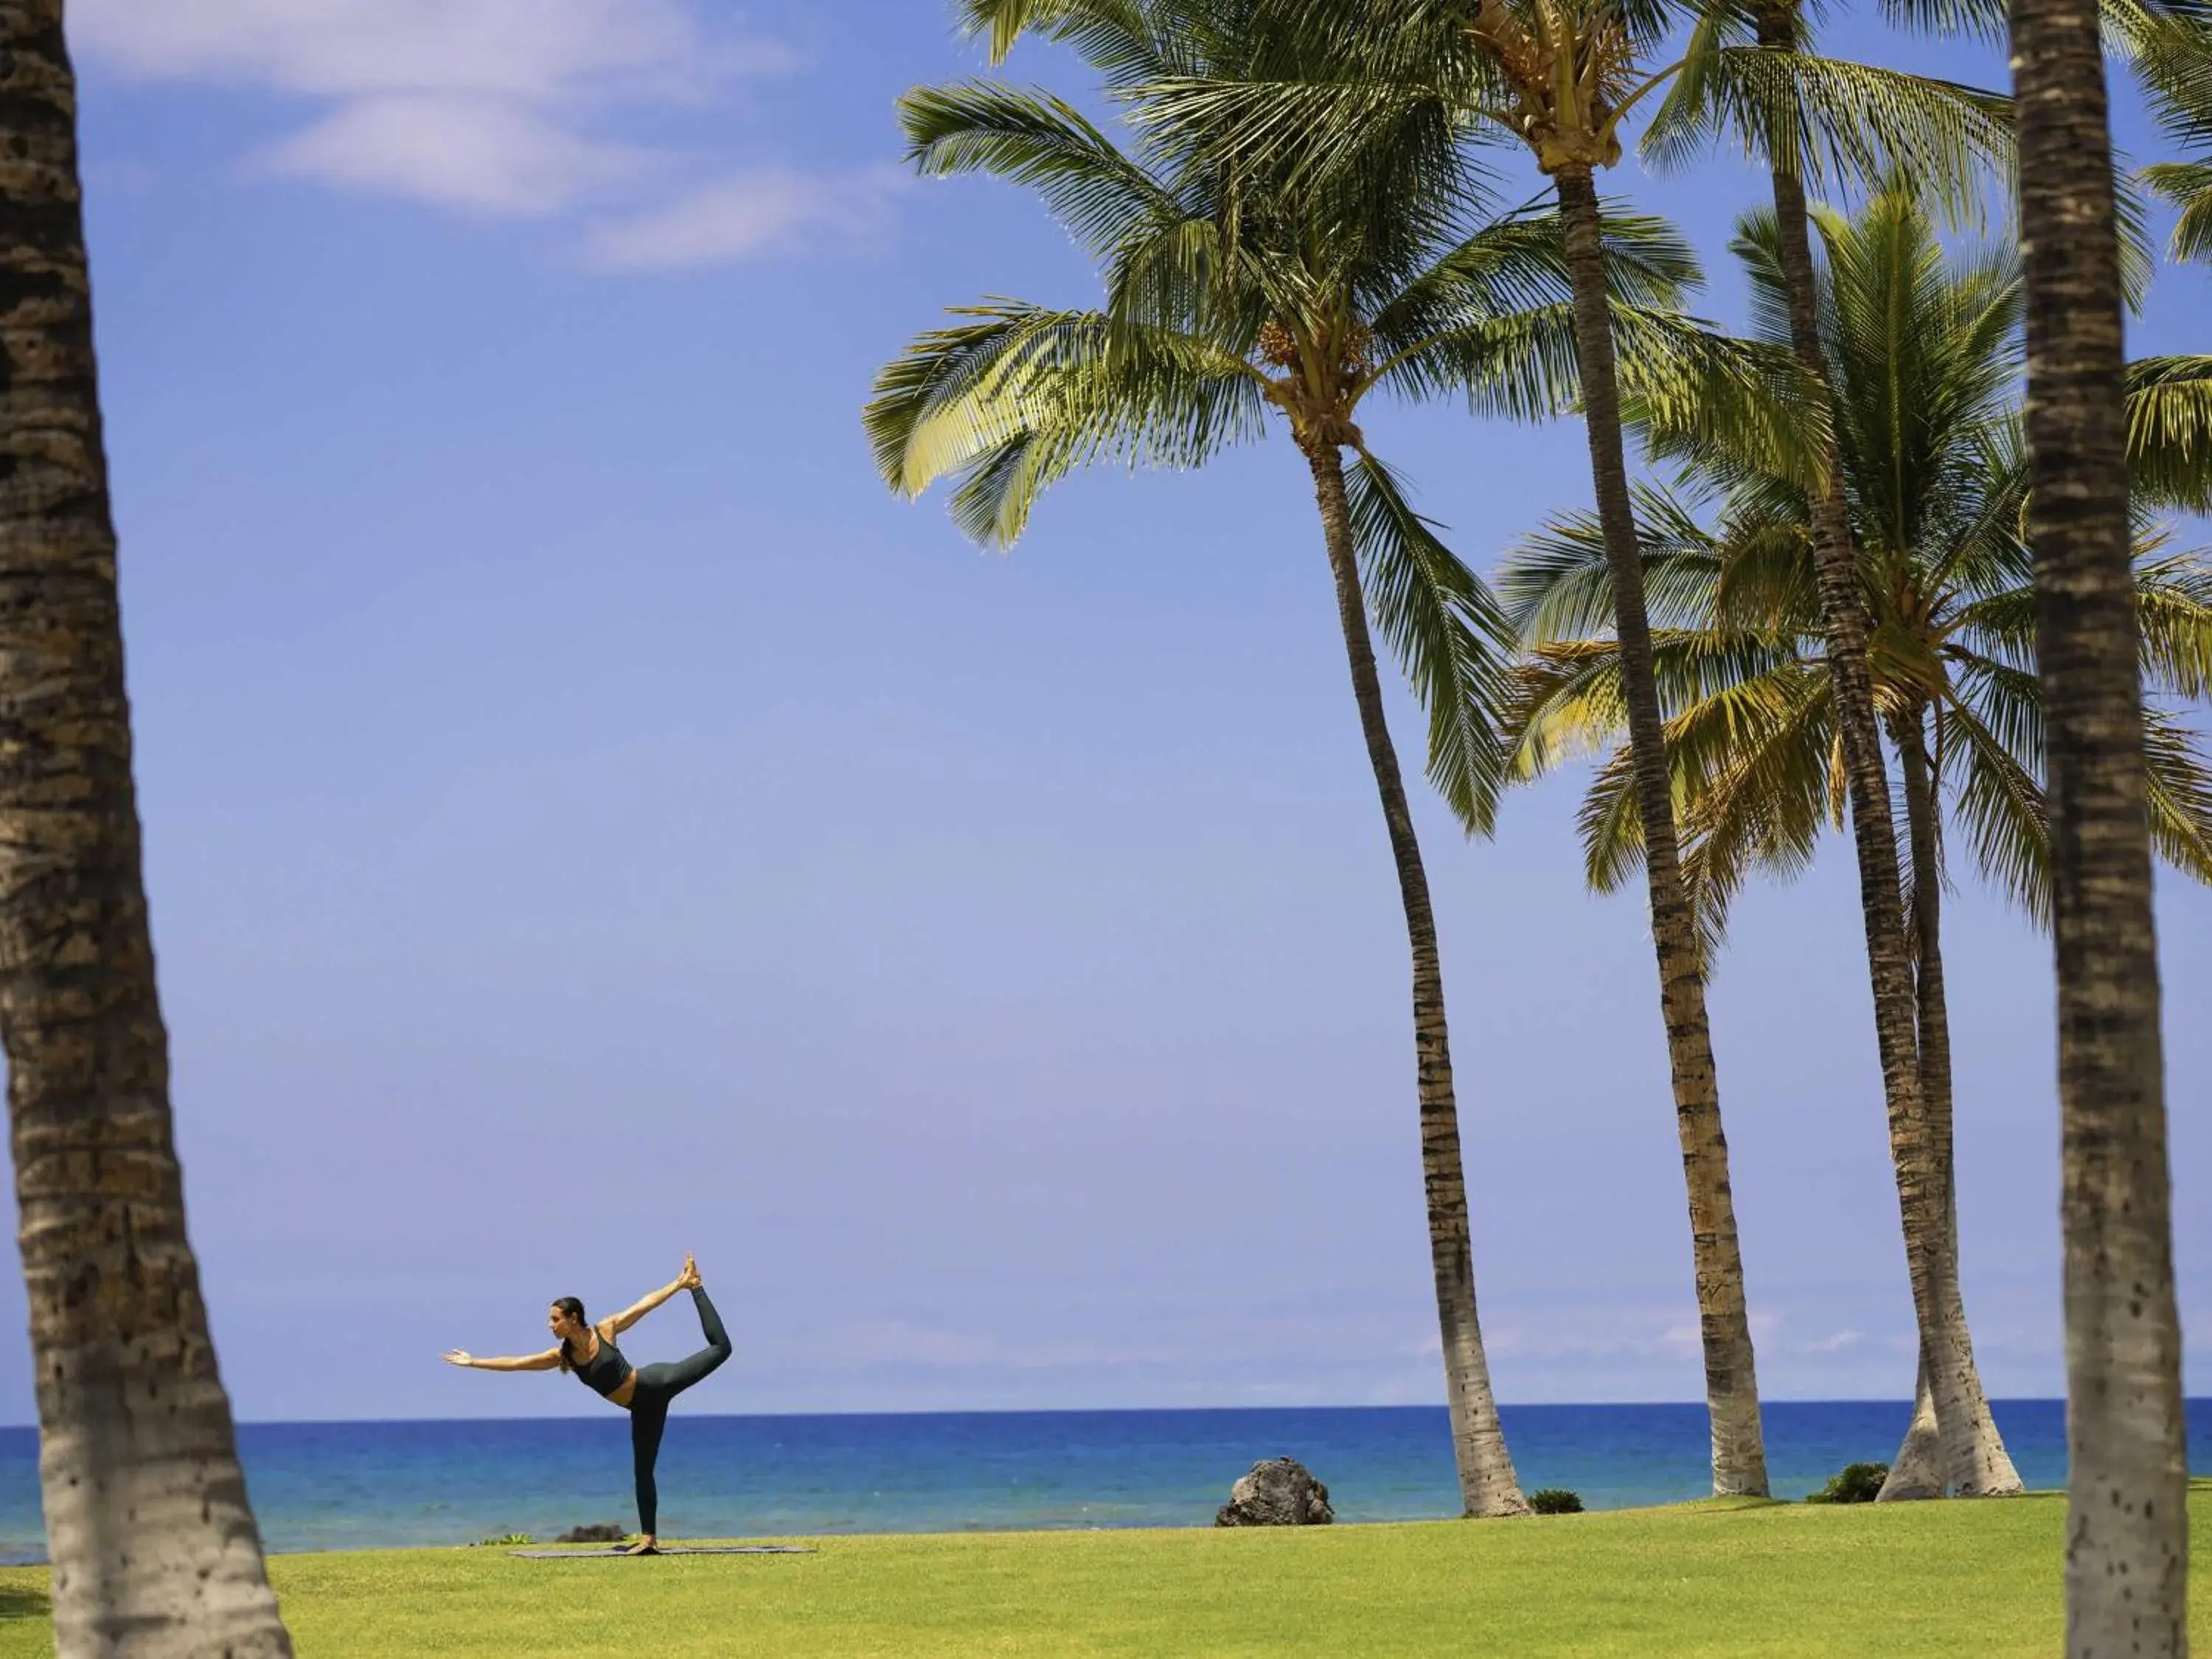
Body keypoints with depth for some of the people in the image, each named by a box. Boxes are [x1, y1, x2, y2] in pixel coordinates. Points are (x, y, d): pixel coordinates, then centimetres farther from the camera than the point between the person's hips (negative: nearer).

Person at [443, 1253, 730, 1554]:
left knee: (719, 1348, -14)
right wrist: (474, 1362, 2)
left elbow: (646, 1303, -7)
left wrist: (680, 1283, -8)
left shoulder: (605, 1330, -13)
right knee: (642, 1471, 6)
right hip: (642, 1408, 4)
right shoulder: (563, 1356, -3)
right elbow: (515, 1363, 2)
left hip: (654, 1384, -4)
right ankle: (649, 1538, 9)